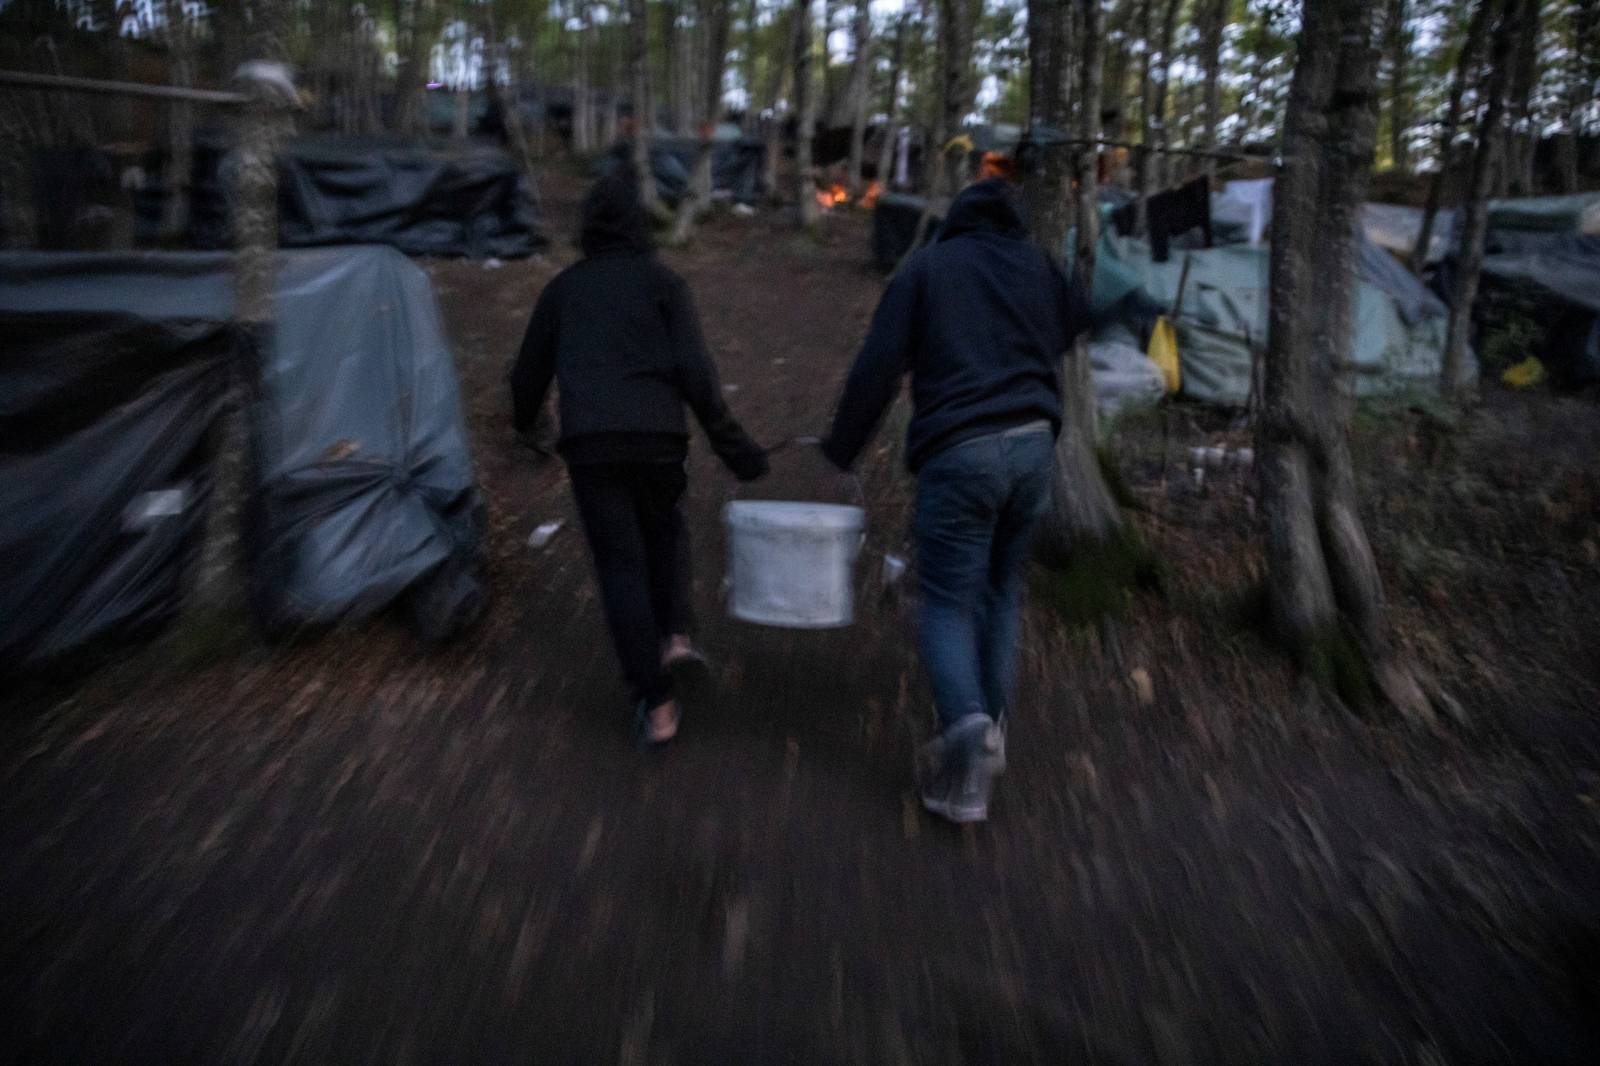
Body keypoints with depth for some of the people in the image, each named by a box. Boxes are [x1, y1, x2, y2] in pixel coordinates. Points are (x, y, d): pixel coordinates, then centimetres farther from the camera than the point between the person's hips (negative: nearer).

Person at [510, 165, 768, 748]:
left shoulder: (563, 287, 15)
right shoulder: (662, 281, 8)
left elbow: (529, 373, 21)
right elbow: (695, 371, -5)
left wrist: (524, 423, 40)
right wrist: (730, 443, -1)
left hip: (588, 443, 1)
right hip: (658, 437, -1)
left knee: (621, 565, 5)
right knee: (664, 531, 27)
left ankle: (656, 703, 3)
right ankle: (673, 634, 11)